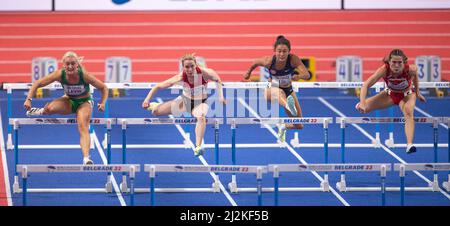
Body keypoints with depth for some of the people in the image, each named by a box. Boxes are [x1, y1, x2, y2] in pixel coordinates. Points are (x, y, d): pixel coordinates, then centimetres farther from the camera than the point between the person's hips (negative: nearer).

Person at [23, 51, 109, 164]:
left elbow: (103, 88, -14)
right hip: (68, 101, 2)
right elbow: (37, 84, -16)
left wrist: (103, 103, -28)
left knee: (83, 128, -27)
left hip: (84, 102, -2)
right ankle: (42, 112, 11)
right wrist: (29, 99, -27)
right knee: (50, 108, -28)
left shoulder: (84, 75, -28)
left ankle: (86, 158, -35)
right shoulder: (60, 74, -25)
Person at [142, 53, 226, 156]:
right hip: (185, 100, 2)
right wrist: (147, 99, -27)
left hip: (200, 103, -2)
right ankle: (154, 105, 52)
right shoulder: (181, 77, -29)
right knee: (156, 111, 11)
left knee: (201, 117, -38)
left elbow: (218, 80, -6)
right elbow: (158, 86, -20)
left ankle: (198, 147, -44)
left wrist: (220, 96, -10)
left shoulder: (205, 73, -30)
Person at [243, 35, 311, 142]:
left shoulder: (293, 59, -27)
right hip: (272, 90, -2)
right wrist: (248, 72, 15)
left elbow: (307, 75, -36)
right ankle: (288, 105, -77)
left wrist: (299, 76, -58)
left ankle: (283, 126, 37)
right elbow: (256, 62, -2)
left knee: (298, 126, 3)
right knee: (279, 92, -44)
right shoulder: (269, 61, -25)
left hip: (289, 90, 2)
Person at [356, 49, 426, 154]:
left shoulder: (410, 69, -35)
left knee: (409, 113, -33)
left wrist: (417, 93, 1)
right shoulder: (384, 70, -37)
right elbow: (366, 85, -42)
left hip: (407, 94, -1)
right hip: (390, 94, 1)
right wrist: (362, 103, -57)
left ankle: (409, 145, -45)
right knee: (362, 107, -11)